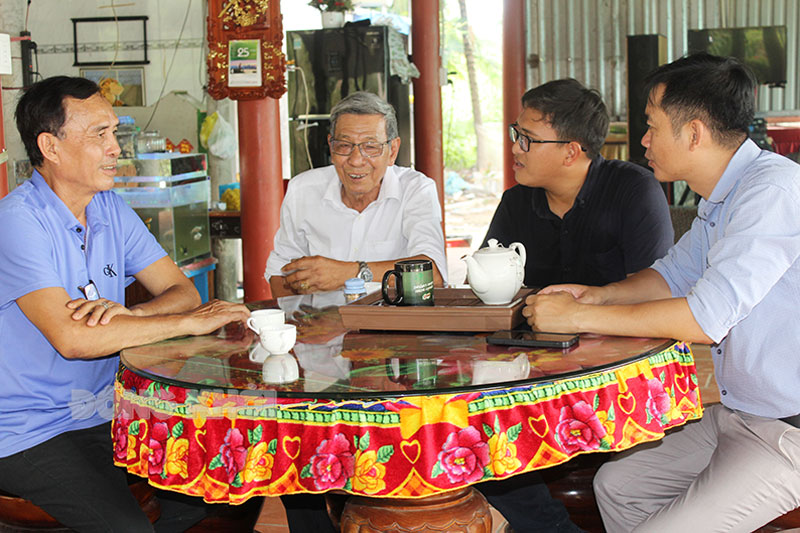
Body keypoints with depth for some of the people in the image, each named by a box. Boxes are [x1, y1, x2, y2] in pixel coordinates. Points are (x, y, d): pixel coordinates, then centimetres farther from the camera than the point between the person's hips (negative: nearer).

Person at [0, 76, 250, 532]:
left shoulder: (112, 211, 6)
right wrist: (189, 322, -23)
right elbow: (71, 339, -28)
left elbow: (182, 291, 2)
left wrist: (127, 316, -21)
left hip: (102, 415, 7)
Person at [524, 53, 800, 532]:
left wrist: (578, 317, -20)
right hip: (738, 416, 9)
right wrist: (601, 295, 1)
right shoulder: (722, 197, 8)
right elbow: (674, 275, 22)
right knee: (616, 485, 12)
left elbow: (705, 318, -28)